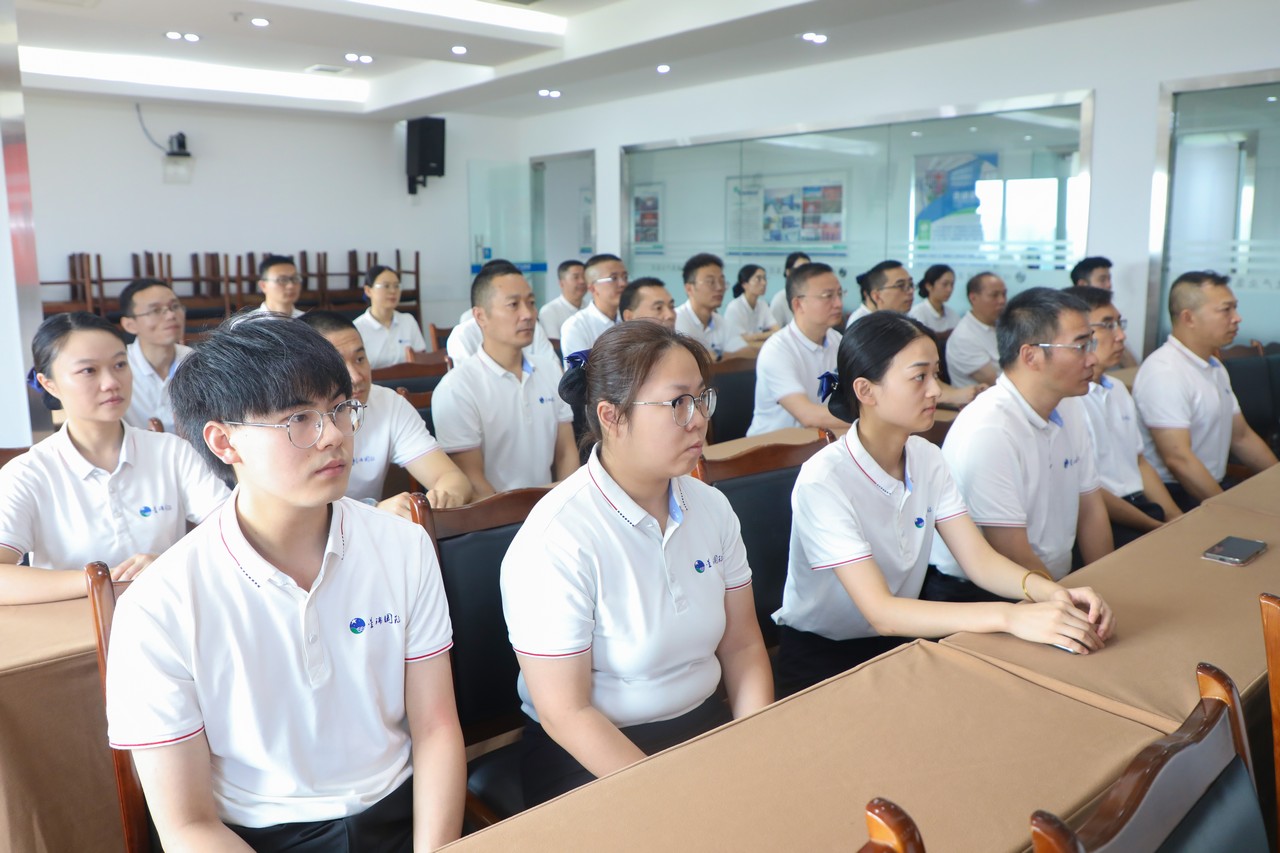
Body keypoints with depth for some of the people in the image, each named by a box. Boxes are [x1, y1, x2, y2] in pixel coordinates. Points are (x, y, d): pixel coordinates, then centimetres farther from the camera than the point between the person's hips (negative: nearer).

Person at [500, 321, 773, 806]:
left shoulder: (712, 507, 1)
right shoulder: (556, 540, -20)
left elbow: (743, 647, 5)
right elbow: (565, 715, -17)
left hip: (706, 725, 6)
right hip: (590, 758, -5)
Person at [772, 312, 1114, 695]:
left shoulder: (926, 458, -2)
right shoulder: (822, 482, -25)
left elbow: (980, 559, -9)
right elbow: (881, 613, -31)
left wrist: (1050, 592, -29)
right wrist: (1011, 617, -39)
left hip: (899, 639, 7)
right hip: (820, 656, -7)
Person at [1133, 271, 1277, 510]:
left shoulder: (1215, 367, 16)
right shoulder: (1164, 372, -17)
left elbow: (1241, 437, 21)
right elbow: (1178, 459, -23)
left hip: (1217, 486, 9)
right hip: (1175, 497, -9)